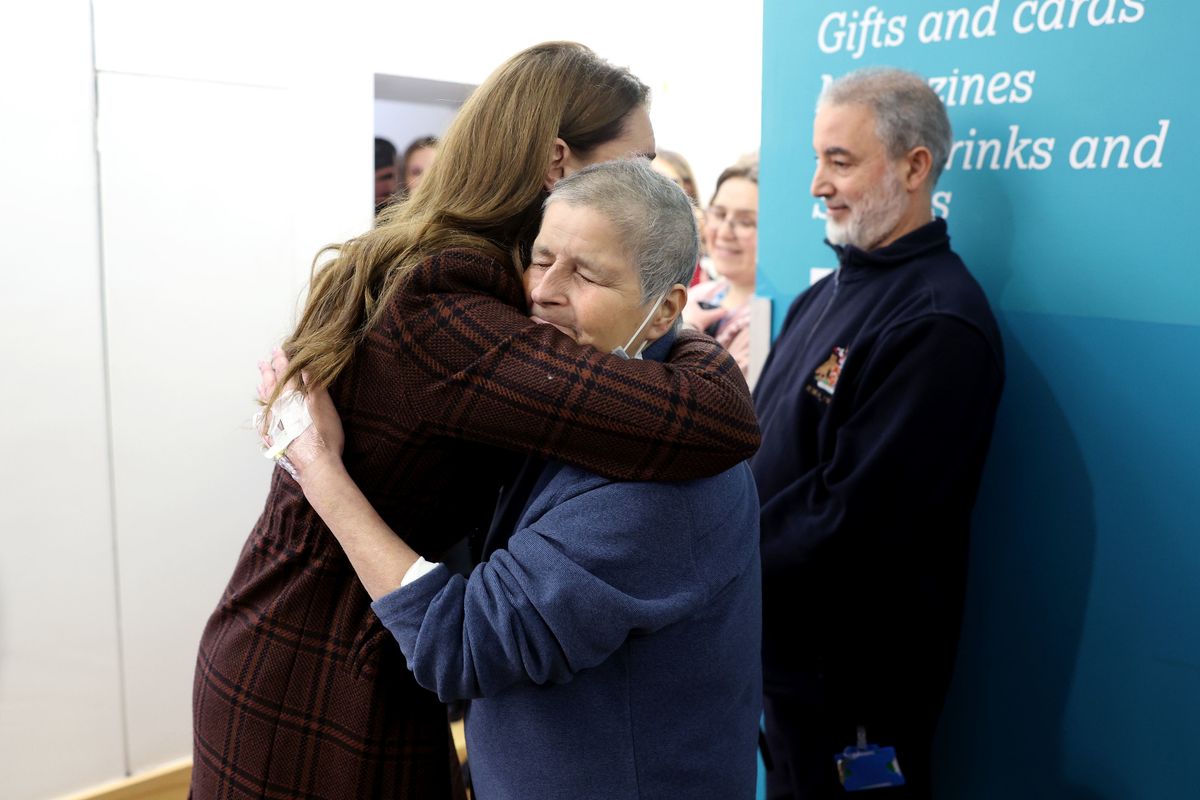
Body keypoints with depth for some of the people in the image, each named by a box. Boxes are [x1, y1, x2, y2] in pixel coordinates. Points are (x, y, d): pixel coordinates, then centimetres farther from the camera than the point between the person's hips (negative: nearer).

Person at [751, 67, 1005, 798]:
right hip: (783, 645, 8)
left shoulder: (937, 323, -21)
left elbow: (851, 516, -25)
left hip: (855, 680, -8)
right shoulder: (831, 293, 8)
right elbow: (762, 446, 11)